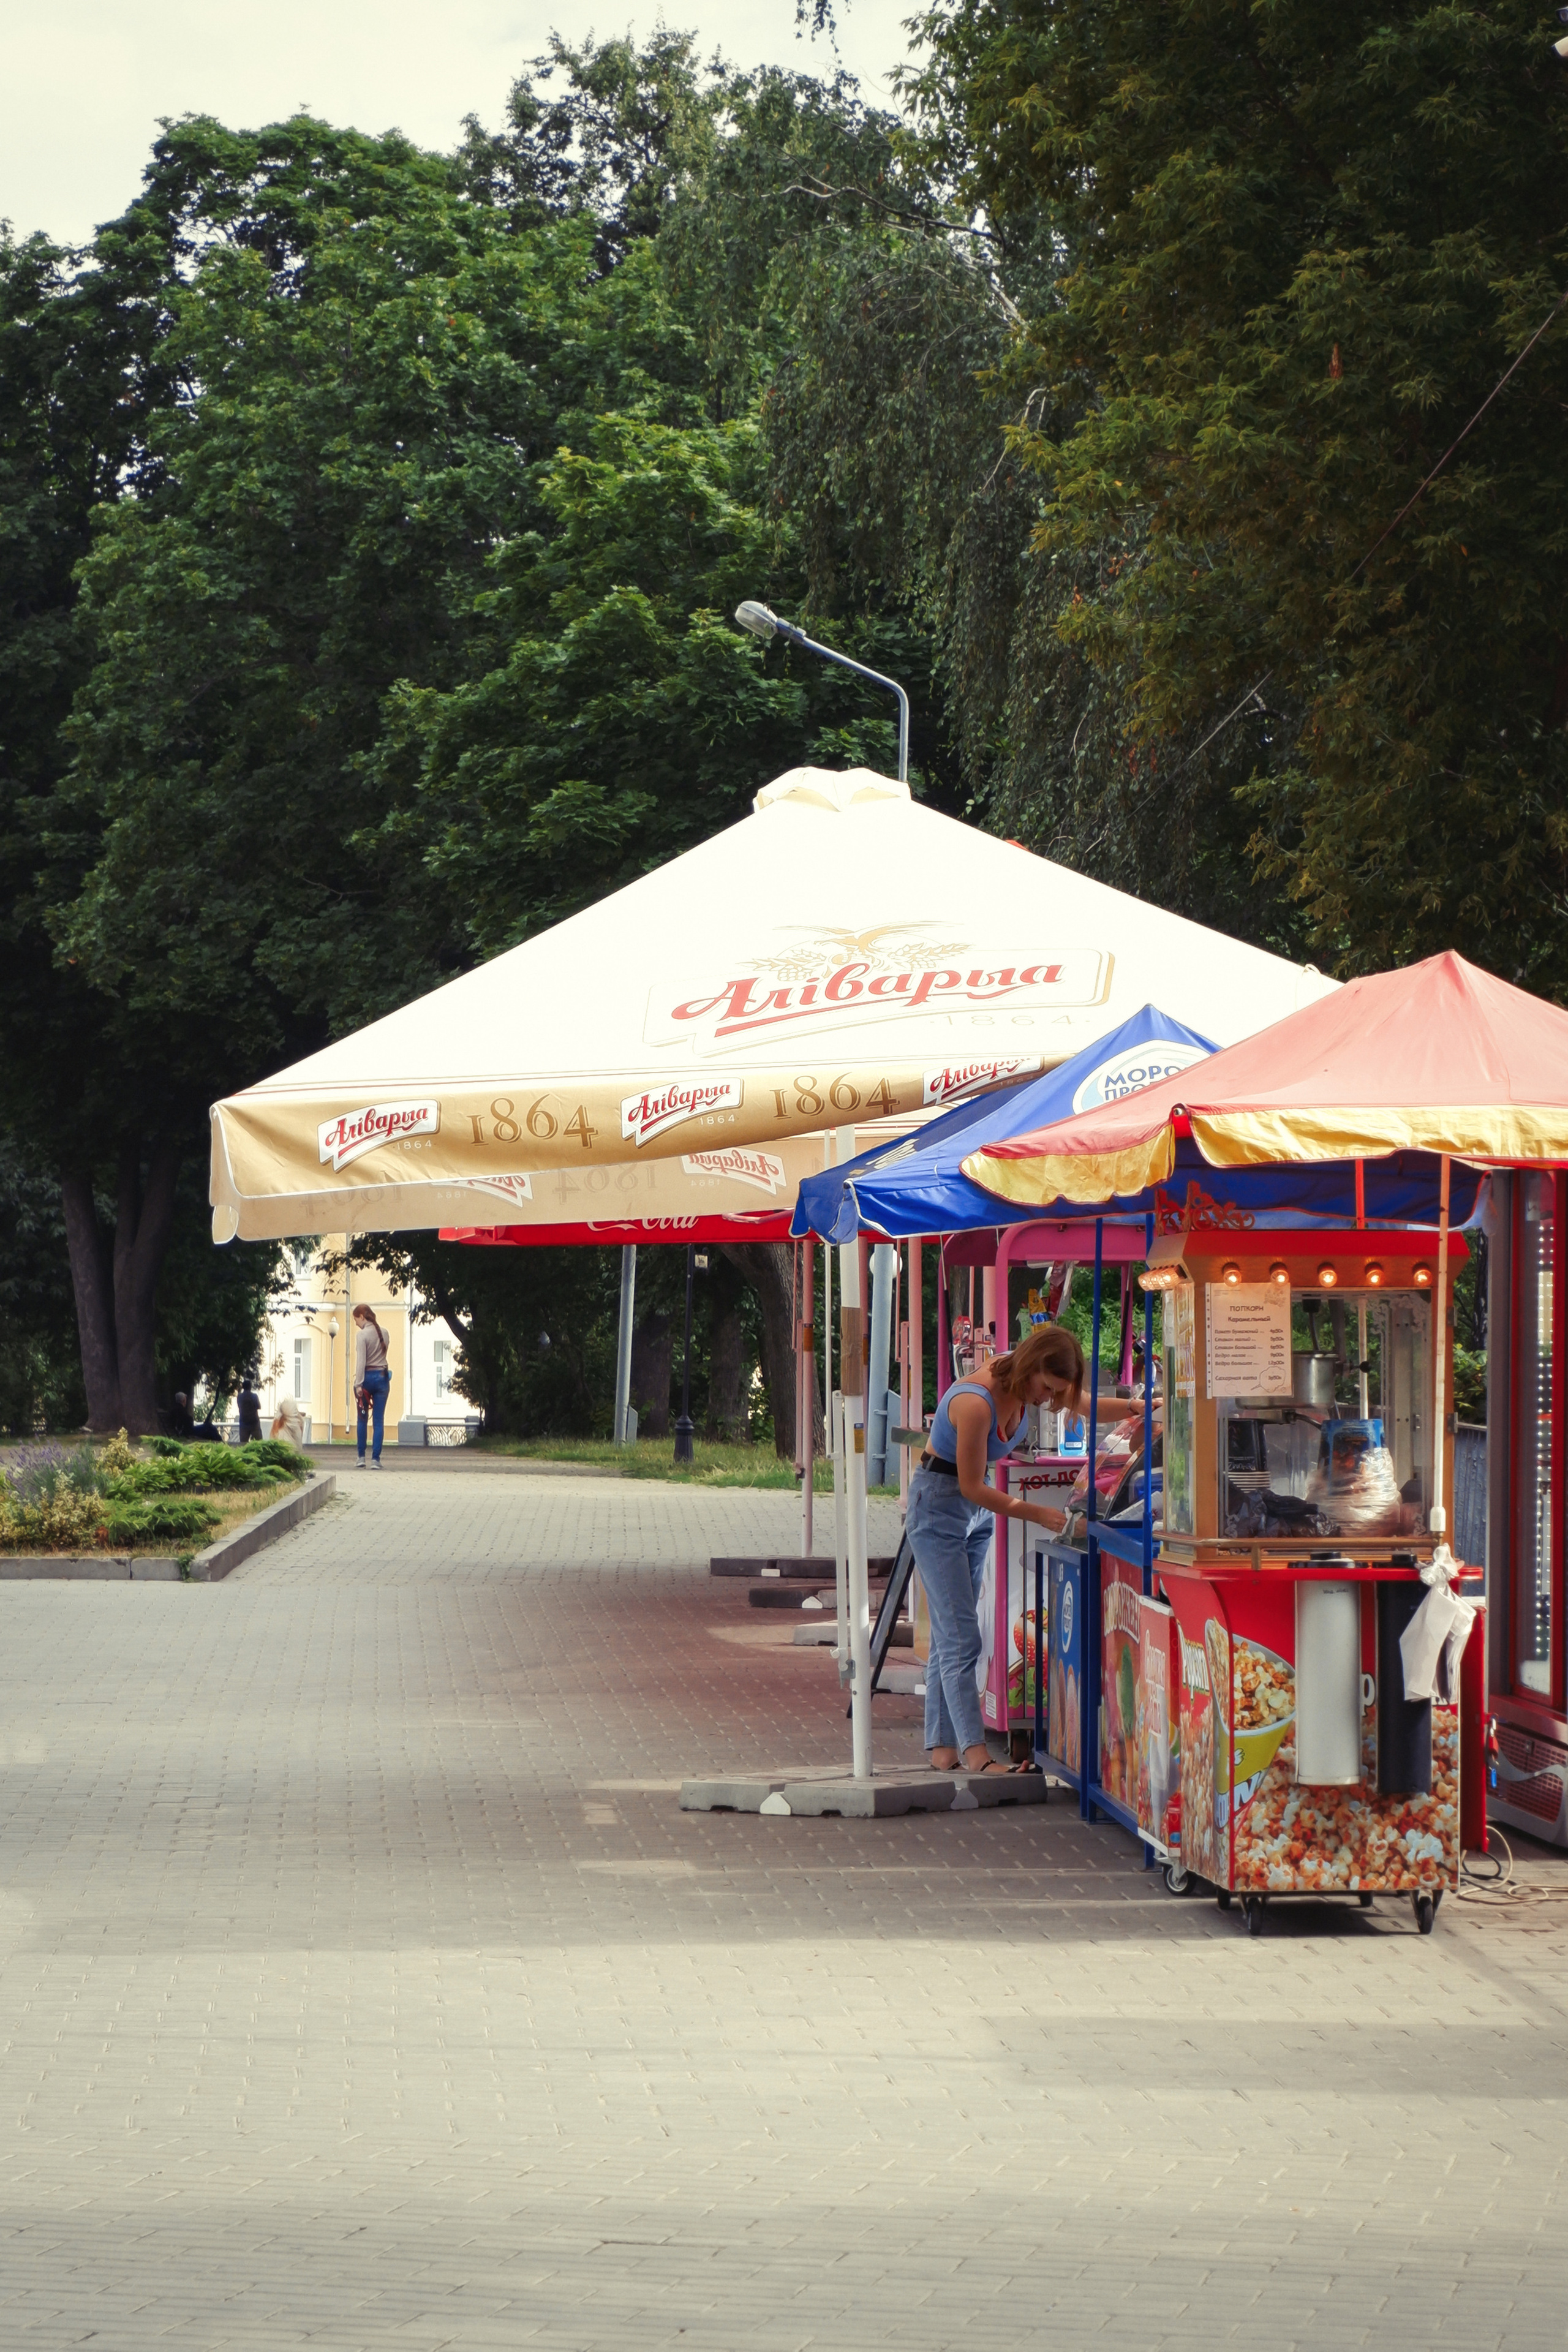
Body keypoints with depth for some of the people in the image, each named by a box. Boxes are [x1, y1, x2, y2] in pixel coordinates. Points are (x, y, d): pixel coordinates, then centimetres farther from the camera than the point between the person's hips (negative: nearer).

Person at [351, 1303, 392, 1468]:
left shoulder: (362, 1335, -11)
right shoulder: (384, 1333, 6)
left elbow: (361, 1361, -16)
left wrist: (359, 1384, -17)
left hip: (367, 1377, -4)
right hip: (382, 1377, 4)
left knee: (363, 1419, 11)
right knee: (379, 1421, 1)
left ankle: (361, 1457, 12)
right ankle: (375, 1459, -3)